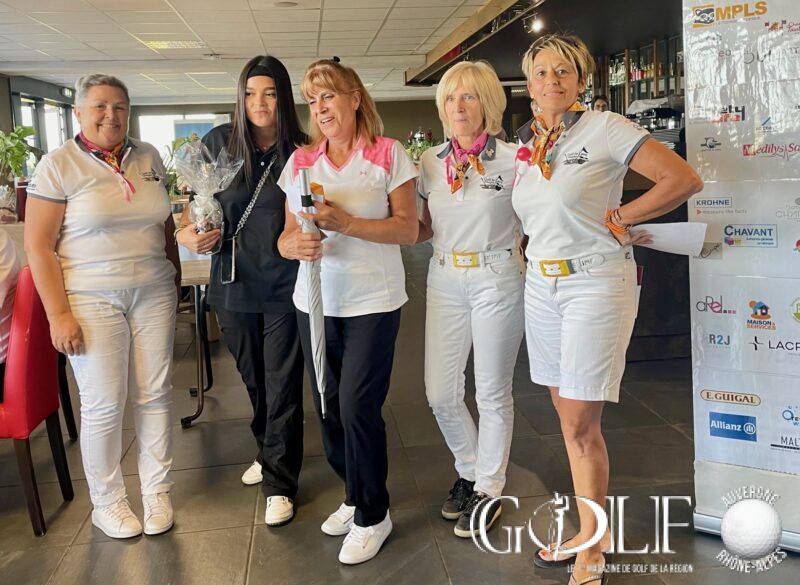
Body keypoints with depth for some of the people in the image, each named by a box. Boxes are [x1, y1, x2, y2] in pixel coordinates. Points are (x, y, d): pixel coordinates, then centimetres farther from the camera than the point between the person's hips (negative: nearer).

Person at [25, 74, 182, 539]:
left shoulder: (149, 157, 8)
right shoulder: (59, 164, -5)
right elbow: (38, 245, -7)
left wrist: (176, 277, 15)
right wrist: (59, 314, -11)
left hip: (154, 293, 4)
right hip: (93, 300, -3)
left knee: (155, 395, 6)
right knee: (104, 404, 0)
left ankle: (157, 492, 23)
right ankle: (107, 503, 20)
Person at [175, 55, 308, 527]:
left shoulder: (301, 152, -7)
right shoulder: (220, 142, -2)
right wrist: (187, 233, -16)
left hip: (285, 286, -3)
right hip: (234, 284, 3)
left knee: (283, 384, 2)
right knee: (253, 377, 19)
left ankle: (280, 482, 18)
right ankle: (269, 451, 43)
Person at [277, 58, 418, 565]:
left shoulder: (388, 154, -3)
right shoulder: (300, 162, 8)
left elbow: (408, 229, -8)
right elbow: (286, 234, 8)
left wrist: (345, 222, -19)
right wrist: (294, 245, -16)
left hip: (372, 301, -4)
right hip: (315, 301, 5)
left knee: (358, 406, -7)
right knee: (329, 407, 11)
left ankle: (372, 515, 15)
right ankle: (357, 496, 33)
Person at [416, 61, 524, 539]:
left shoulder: (513, 159, -6)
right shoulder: (431, 161, 7)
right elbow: (425, 228, 13)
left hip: (497, 280, -4)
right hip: (445, 281, 5)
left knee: (493, 392, 6)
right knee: (441, 393, 7)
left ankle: (489, 489, 26)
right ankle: (469, 471, 33)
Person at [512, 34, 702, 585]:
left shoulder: (605, 128, -8)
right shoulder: (527, 147, 11)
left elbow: (684, 179, -13)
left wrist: (618, 218, -10)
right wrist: (534, 250, 5)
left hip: (596, 283, -6)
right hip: (541, 285, 7)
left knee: (581, 424, -4)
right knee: (568, 418, 12)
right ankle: (590, 530, 27)